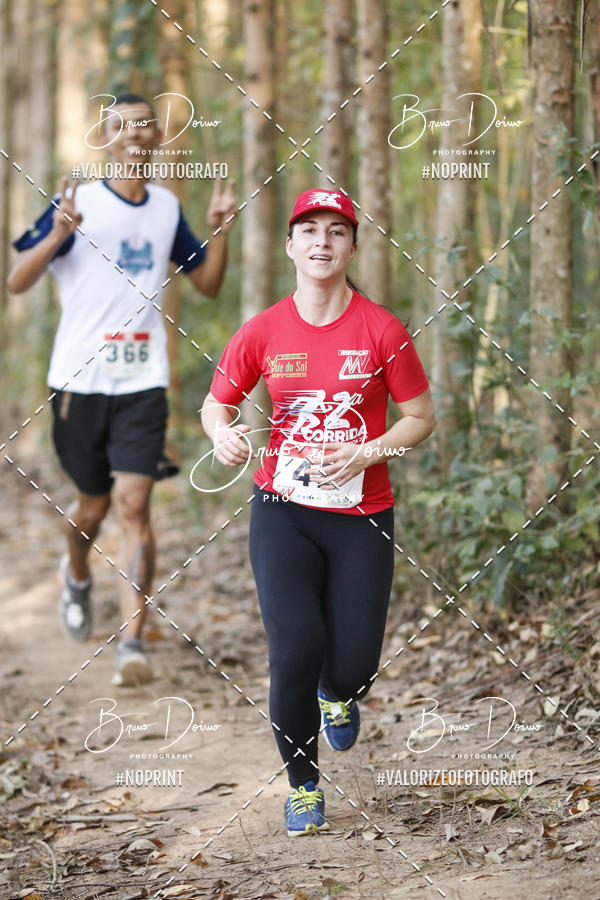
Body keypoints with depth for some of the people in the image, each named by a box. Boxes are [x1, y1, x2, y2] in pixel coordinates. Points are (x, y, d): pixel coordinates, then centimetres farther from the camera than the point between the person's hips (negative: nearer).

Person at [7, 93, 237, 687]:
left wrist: (219, 230, 0)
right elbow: (17, 282, -7)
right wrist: (57, 234, -24)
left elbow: (207, 283, 18)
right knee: (93, 504, 12)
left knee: (134, 504, -11)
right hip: (79, 379, -1)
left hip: (143, 383, 1)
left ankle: (132, 644, -12)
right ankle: (77, 576, 46)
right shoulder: (77, 204, -4)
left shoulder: (168, 209, 8)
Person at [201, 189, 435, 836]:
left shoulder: (382, 331, -5)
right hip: (283, 510, 0)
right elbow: (216, 403, 10)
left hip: (362, 515, 0)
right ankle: (302, 783, 12)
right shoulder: (262, 332, -1)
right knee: (295, 650, -14)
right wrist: (222, 434, -13)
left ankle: (337, 695, 39)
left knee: (354, 667, -4)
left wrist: (366, 453, -14)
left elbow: (420, 417, 2)